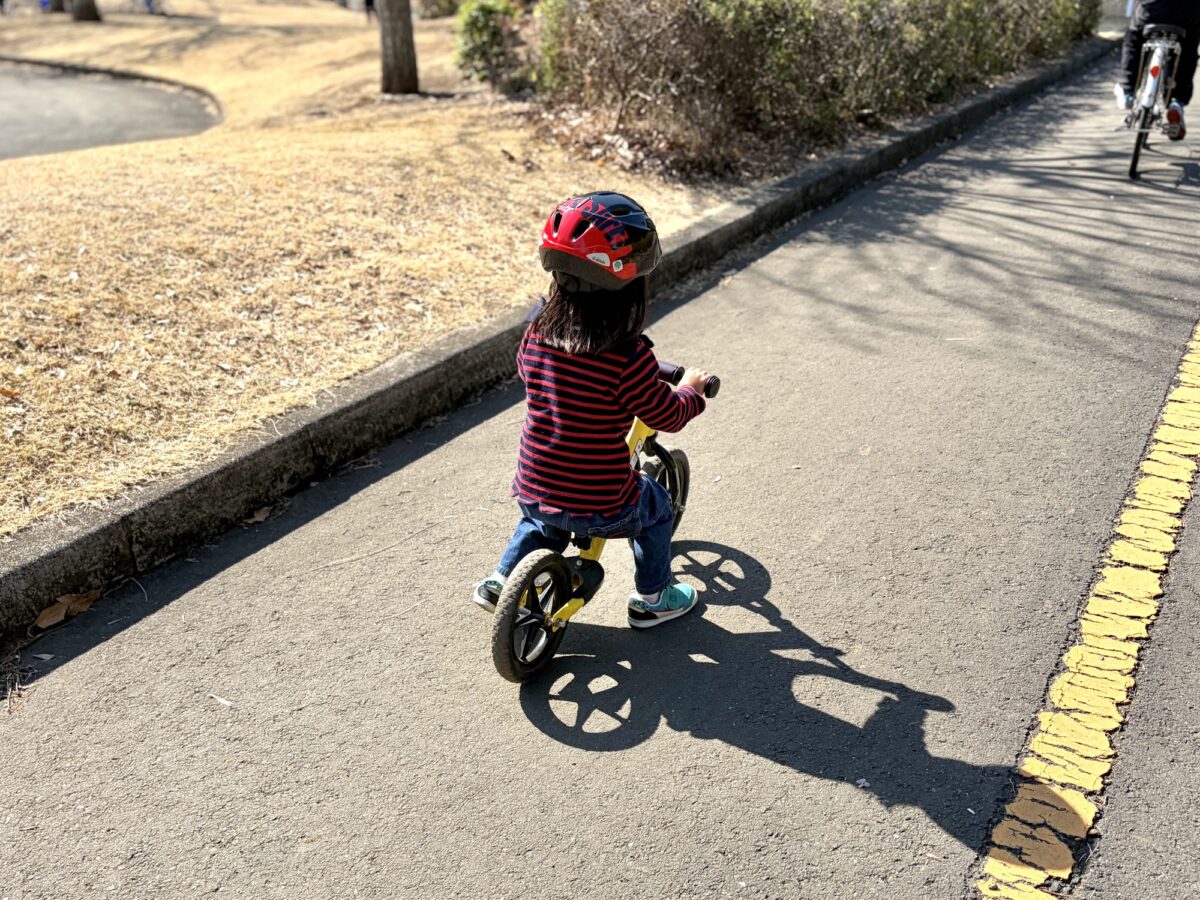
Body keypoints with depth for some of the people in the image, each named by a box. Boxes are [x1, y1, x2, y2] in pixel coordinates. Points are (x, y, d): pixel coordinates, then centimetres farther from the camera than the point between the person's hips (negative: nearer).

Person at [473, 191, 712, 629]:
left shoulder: (538, 332, -7)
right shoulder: (628, 356, -24)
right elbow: (668, 416, -11)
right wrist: (690, 389, 12)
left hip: (533, 490, 5)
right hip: (600, 506, -4)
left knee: (540, 519, 39)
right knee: (655, 505, 26)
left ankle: (500, 581, 38)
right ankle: (652, 598, 38)